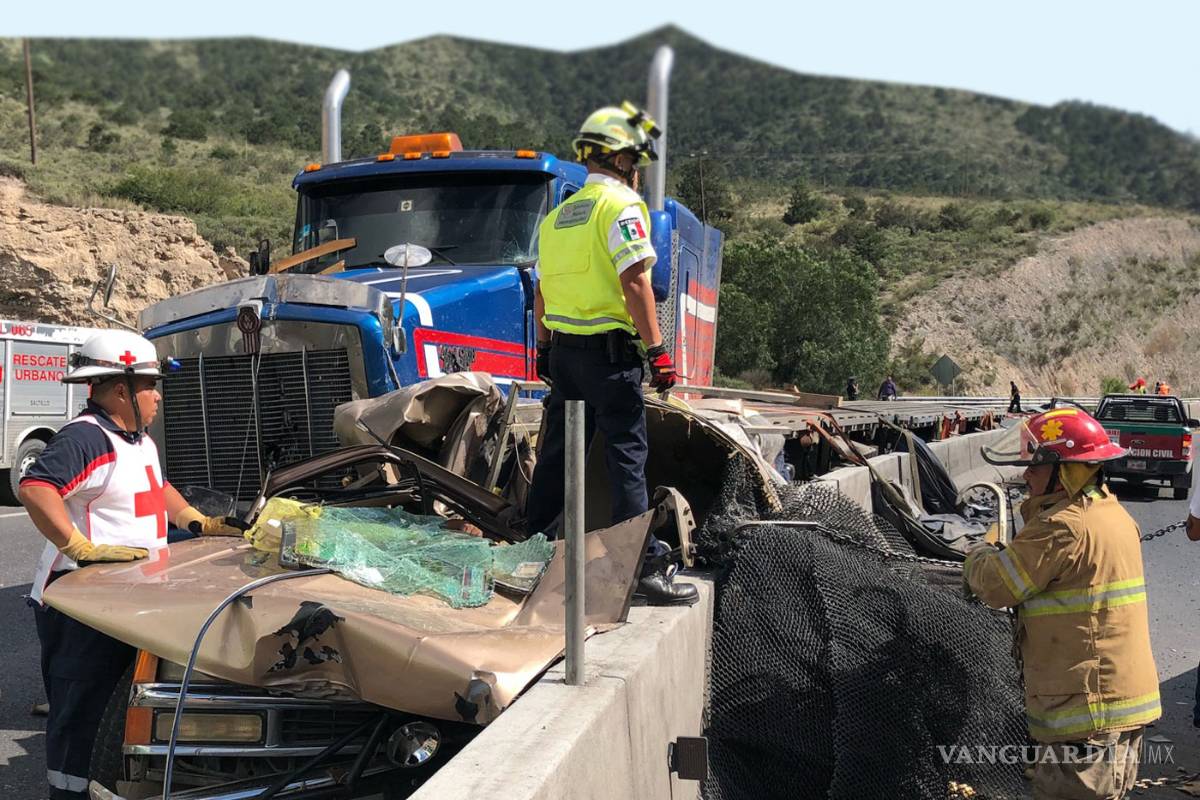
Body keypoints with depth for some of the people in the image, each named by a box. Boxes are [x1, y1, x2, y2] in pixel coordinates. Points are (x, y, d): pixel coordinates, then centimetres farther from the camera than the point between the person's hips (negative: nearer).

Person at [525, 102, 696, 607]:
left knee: (555, 452, 15)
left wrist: (544, 348, 26)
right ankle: (645, 568, -3)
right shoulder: (620, 204, -9)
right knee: (626, 458, -5)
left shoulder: (558, 215, 16)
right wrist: (658, 350, -17)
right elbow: (635, 282, -17)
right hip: (610, 350, -8)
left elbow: (542, 291, 19)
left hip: (564, 350, 8)